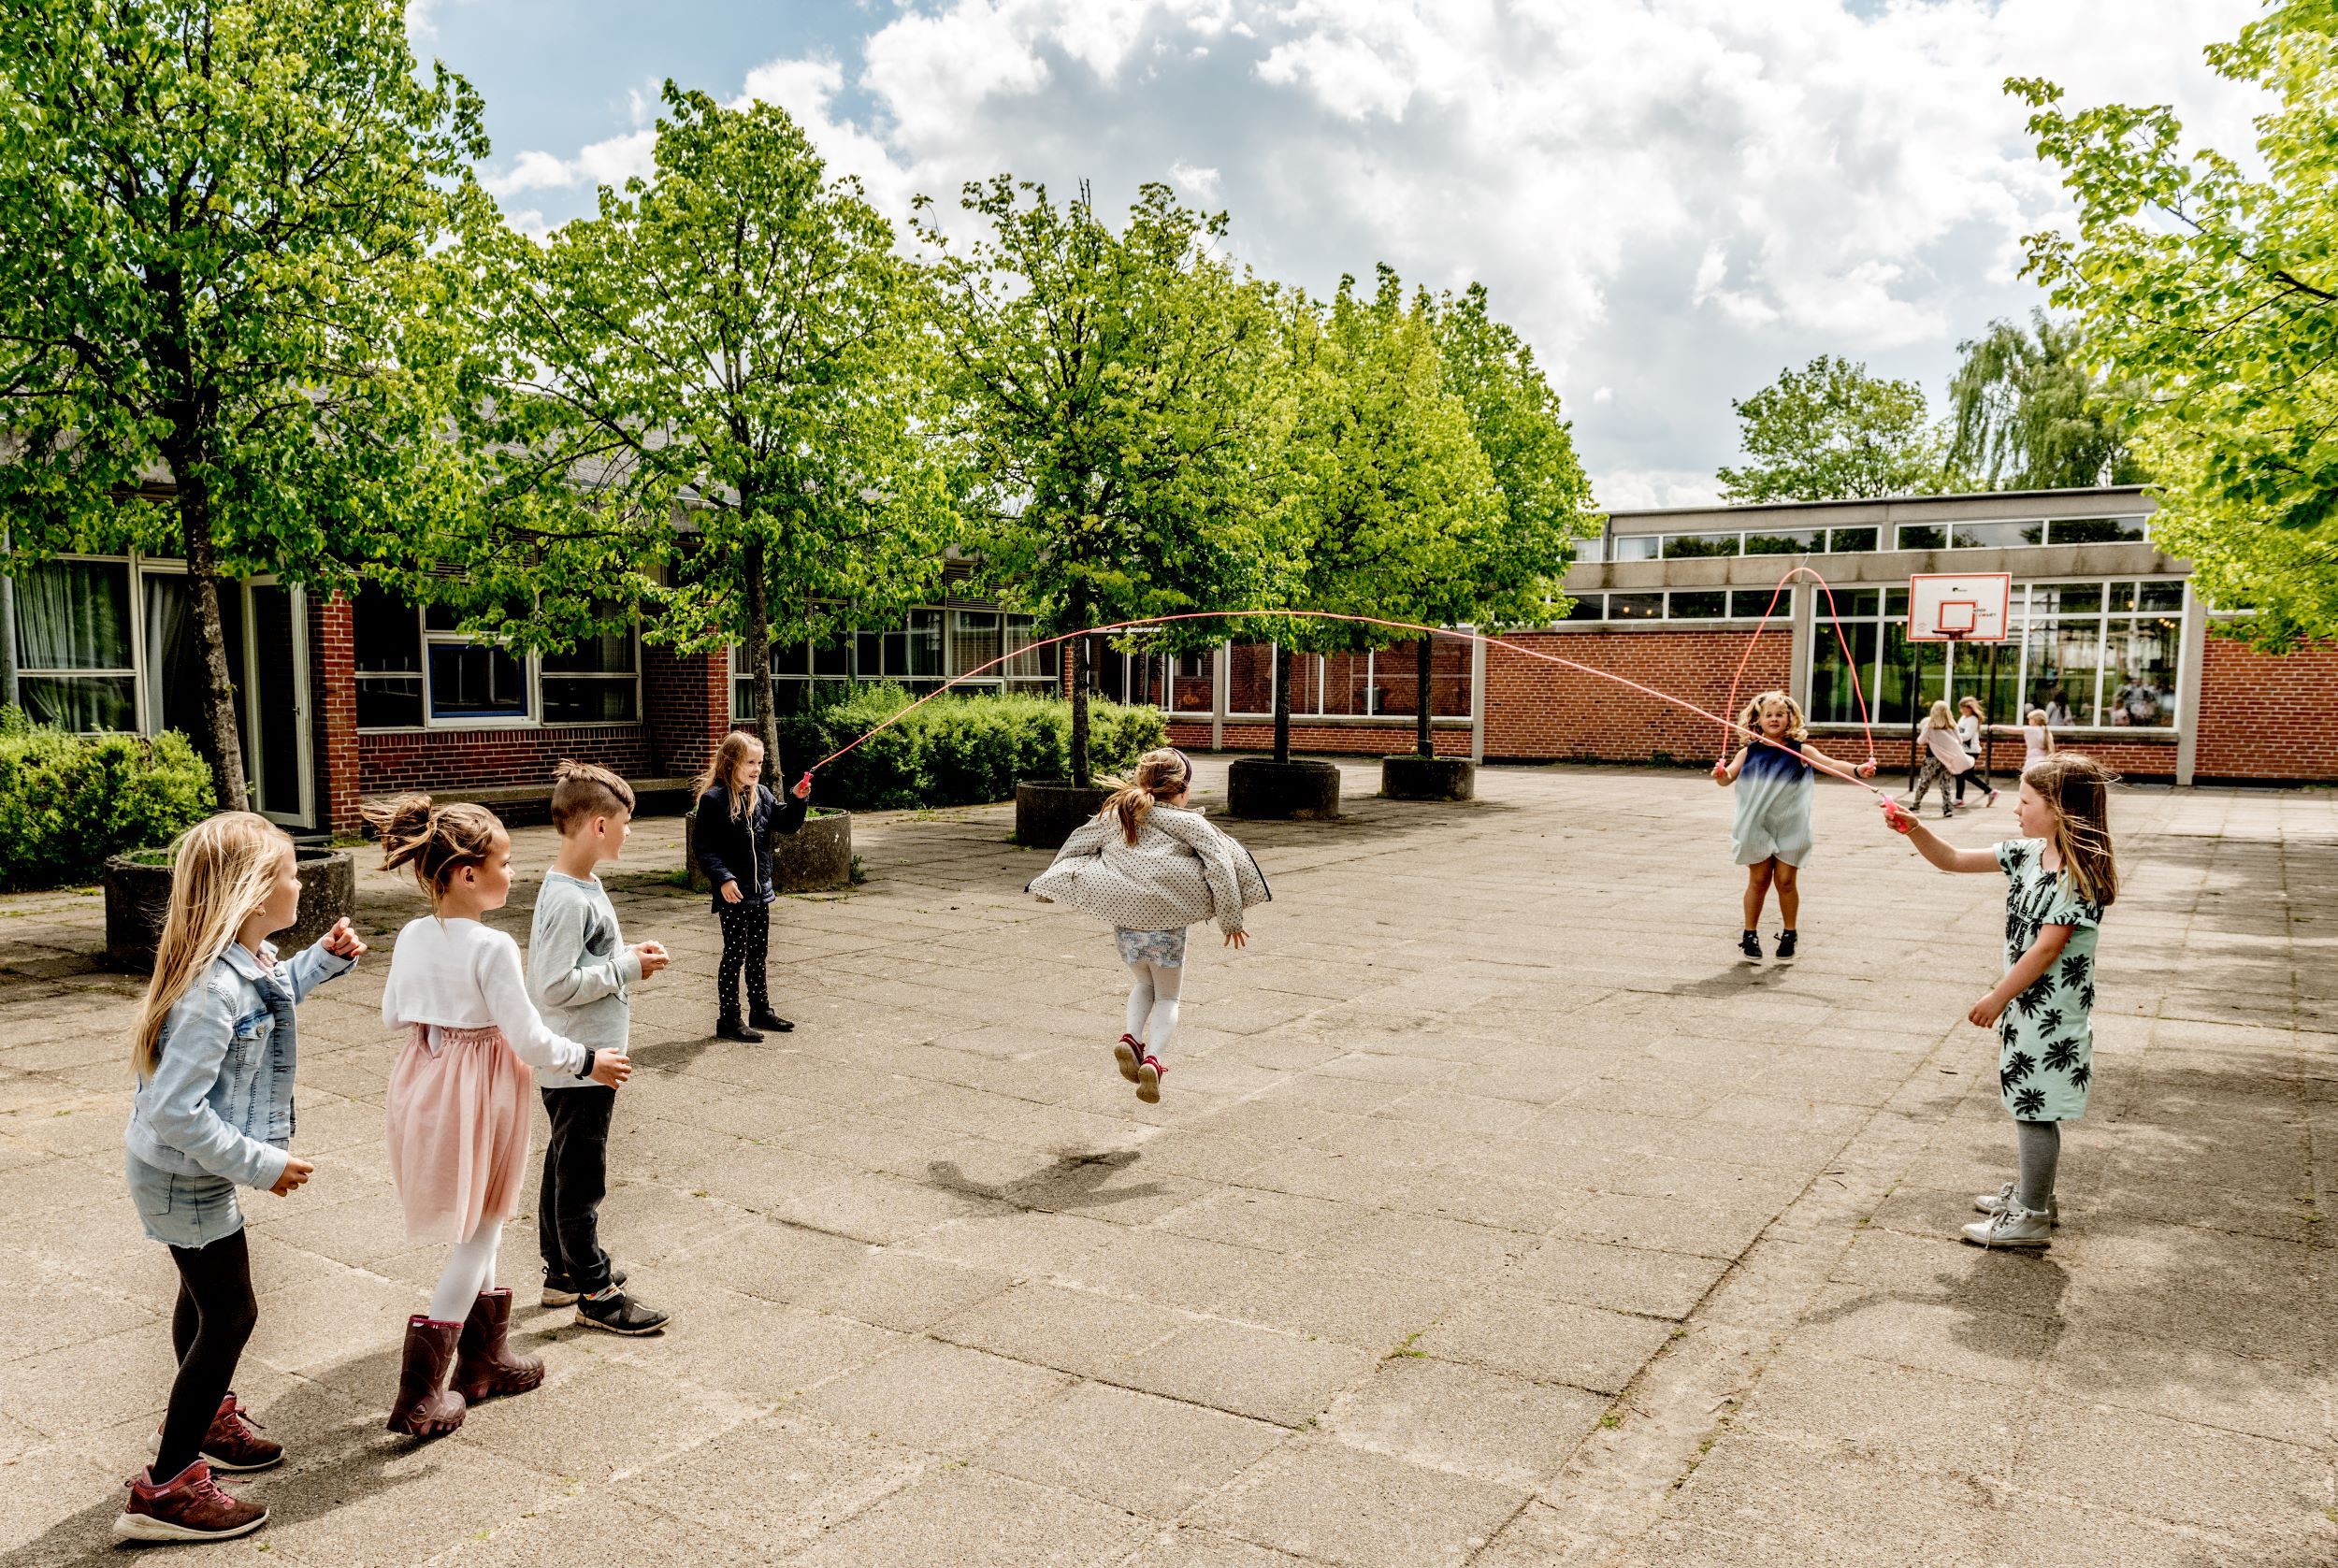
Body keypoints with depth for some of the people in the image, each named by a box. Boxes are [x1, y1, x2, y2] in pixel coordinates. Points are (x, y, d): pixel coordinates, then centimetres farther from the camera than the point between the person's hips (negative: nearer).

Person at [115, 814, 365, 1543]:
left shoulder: (250, 961, -5)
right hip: (183, 1178, -10)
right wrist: (262, 1163, -27)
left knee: (205, 1292, 26)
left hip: (181, 1171, 10)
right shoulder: (212, 989, -34)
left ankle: (201, 1419, 49)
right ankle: (164, 1491, 11)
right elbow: (174, 1111, -34)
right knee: (230, 1316, -1)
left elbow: (271, 1003, 21)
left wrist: (325, 959, 8)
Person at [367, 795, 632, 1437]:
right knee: (478, 1233, 8)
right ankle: (421, 1395, 11)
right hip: (481, 1091, -7)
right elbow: (529, 1039, -20)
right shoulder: (492, 948, -23)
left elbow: (393, 1014, 11)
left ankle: (485, 1358, 35)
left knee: (475, 1227, 22)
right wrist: (588, 1061, -5)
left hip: (426, 1083, 8)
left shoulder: (412, 937, -1)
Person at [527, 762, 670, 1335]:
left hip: (571, 1062, 10)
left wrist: (627, 956, 3)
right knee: (581, 1175, 2)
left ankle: (564, 1270, 34)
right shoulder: (568, 899, -24)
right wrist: (627, 968, -20)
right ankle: (595, 1294, 13)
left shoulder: (581, 884, 7)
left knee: (564, 1164, 20)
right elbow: (556, 985, -27)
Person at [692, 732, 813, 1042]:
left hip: (760, 889, 7)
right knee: (735, 954, -1)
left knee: (758, 953, 16)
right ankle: (728, 1019, 8)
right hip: (733, 892, -7)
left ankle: (761, 1010, 28)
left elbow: (786, 823, 11)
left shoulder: (762, 795, 7)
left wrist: (798, 799, -6)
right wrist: (723, 878, -24)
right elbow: (703, 845, -16)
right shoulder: (714, 799, -14)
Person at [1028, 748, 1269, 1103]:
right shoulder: (1189, 822, 0)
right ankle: (1153, 1058, -10)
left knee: (1143, 983, 28)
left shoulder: (1114, 815, 10)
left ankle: (1131, 1037, 1)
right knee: (1167, 997, 14)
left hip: (1123, 921, 3)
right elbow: (1220, 867, -8)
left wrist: (1047, 884, 28)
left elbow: (1077, 844, 15)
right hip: (1167, 920, -3)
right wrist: (1231, 921, -4)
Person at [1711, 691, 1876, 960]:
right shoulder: (1749, 752, 0)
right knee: (1758, 880, 6)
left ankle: (1788, 935, 20)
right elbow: (1728, 778, -3)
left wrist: (1858, 768, -31)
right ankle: (1750, 935, 17)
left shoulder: (1799, 750, -3)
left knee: (1786, 881, 4)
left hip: (1790, 828, 0)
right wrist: (1721, 774, -28)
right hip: (1757, 827, 0)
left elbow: (1831, 763, -13)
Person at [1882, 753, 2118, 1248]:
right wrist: (1913, 829, -7)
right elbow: (1954, 860, 9)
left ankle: (2030, 1217, 13)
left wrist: (1998, 998, -16)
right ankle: (2033, 1192, 35)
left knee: (2034, 1110, 1)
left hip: (2052, 1012, -9)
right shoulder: (2028, 854, 4)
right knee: (2029, 1105, 20)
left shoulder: (2078, 874, -22)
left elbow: (2047, 947, -22)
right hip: (2026, 1002, 9)